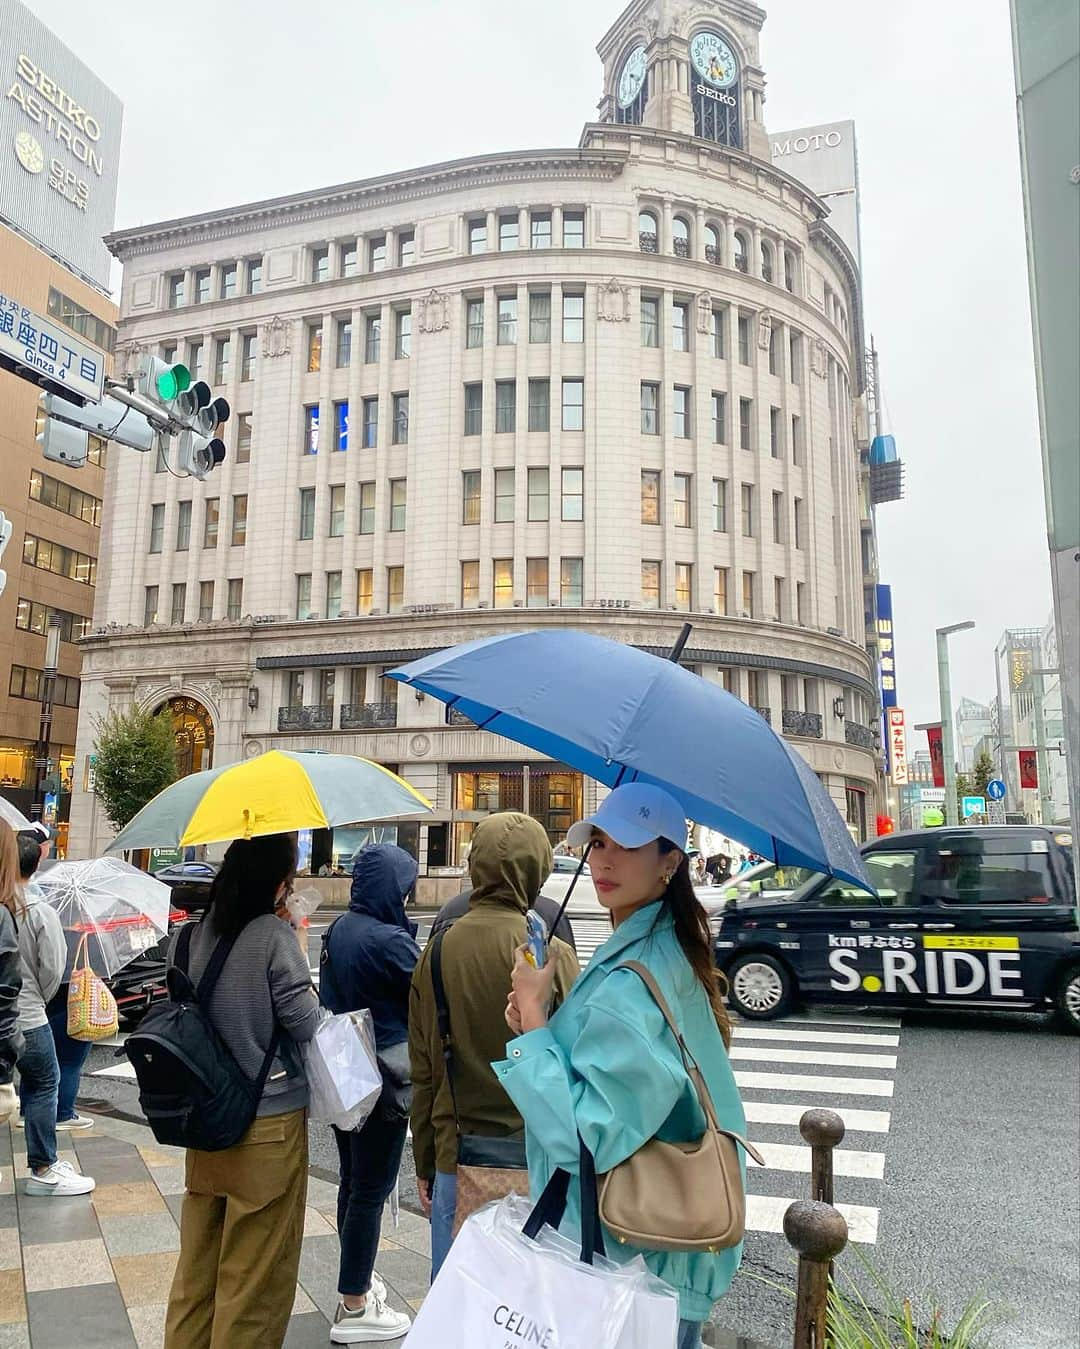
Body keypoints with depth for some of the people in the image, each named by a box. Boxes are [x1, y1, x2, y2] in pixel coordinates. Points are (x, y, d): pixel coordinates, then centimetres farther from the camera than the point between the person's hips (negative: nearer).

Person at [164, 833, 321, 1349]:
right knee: (257, 1268, 11)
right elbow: (305, 1024, -16)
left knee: (200, 1255, 21)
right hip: (269, 1120, -6)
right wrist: (307, 989, 2)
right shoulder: (274, 935, -20)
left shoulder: (192, 934, -2)